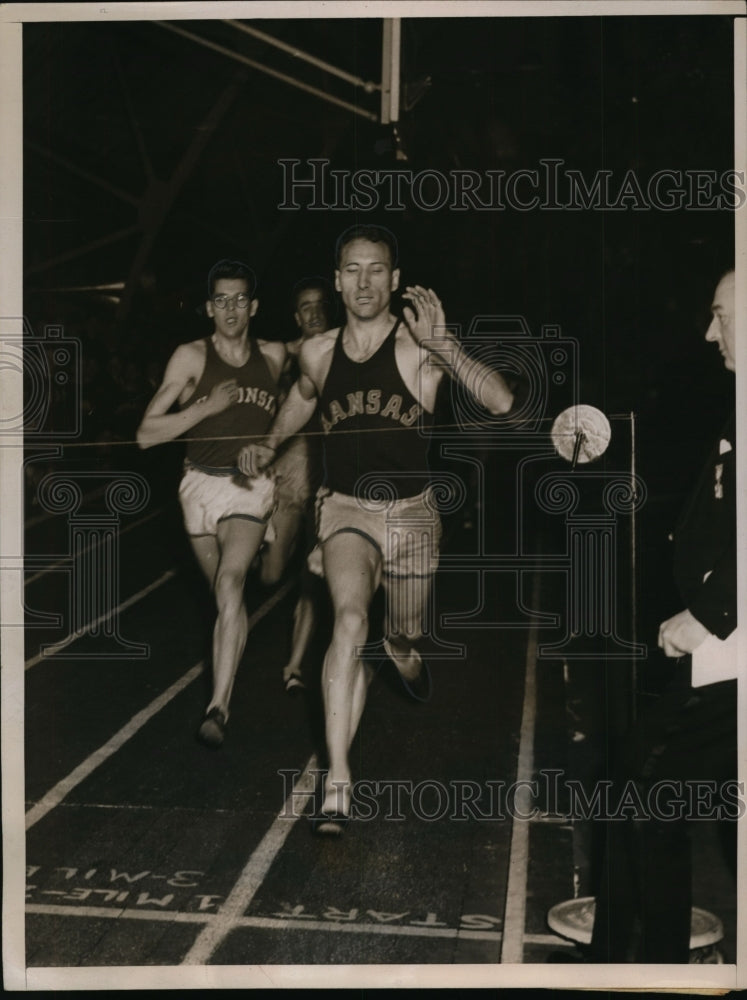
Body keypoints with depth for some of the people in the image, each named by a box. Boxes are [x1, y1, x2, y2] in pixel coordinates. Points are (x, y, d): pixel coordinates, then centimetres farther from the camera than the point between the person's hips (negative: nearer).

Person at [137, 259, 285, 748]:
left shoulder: (275, 355, 2)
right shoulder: (191, 357, -6)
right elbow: (147, 433, -11)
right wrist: (209, 405, -18)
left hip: (251, 486, -1)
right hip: (202, 484, 1)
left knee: (231, 582, -23)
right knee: (224, 593, 16)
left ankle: (219, 706, -24)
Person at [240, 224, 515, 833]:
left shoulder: (420, 346, -12)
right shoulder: (318, 353, 0)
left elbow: (501, 402, -26)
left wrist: (443, 344, -33)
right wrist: (269, 447, 21)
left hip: (412, 515, 0)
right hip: (345, 510, 0)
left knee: (404, 637, 18)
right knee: (350, 620, -26)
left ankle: (406, 660, 60)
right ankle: (336, 783, -25)